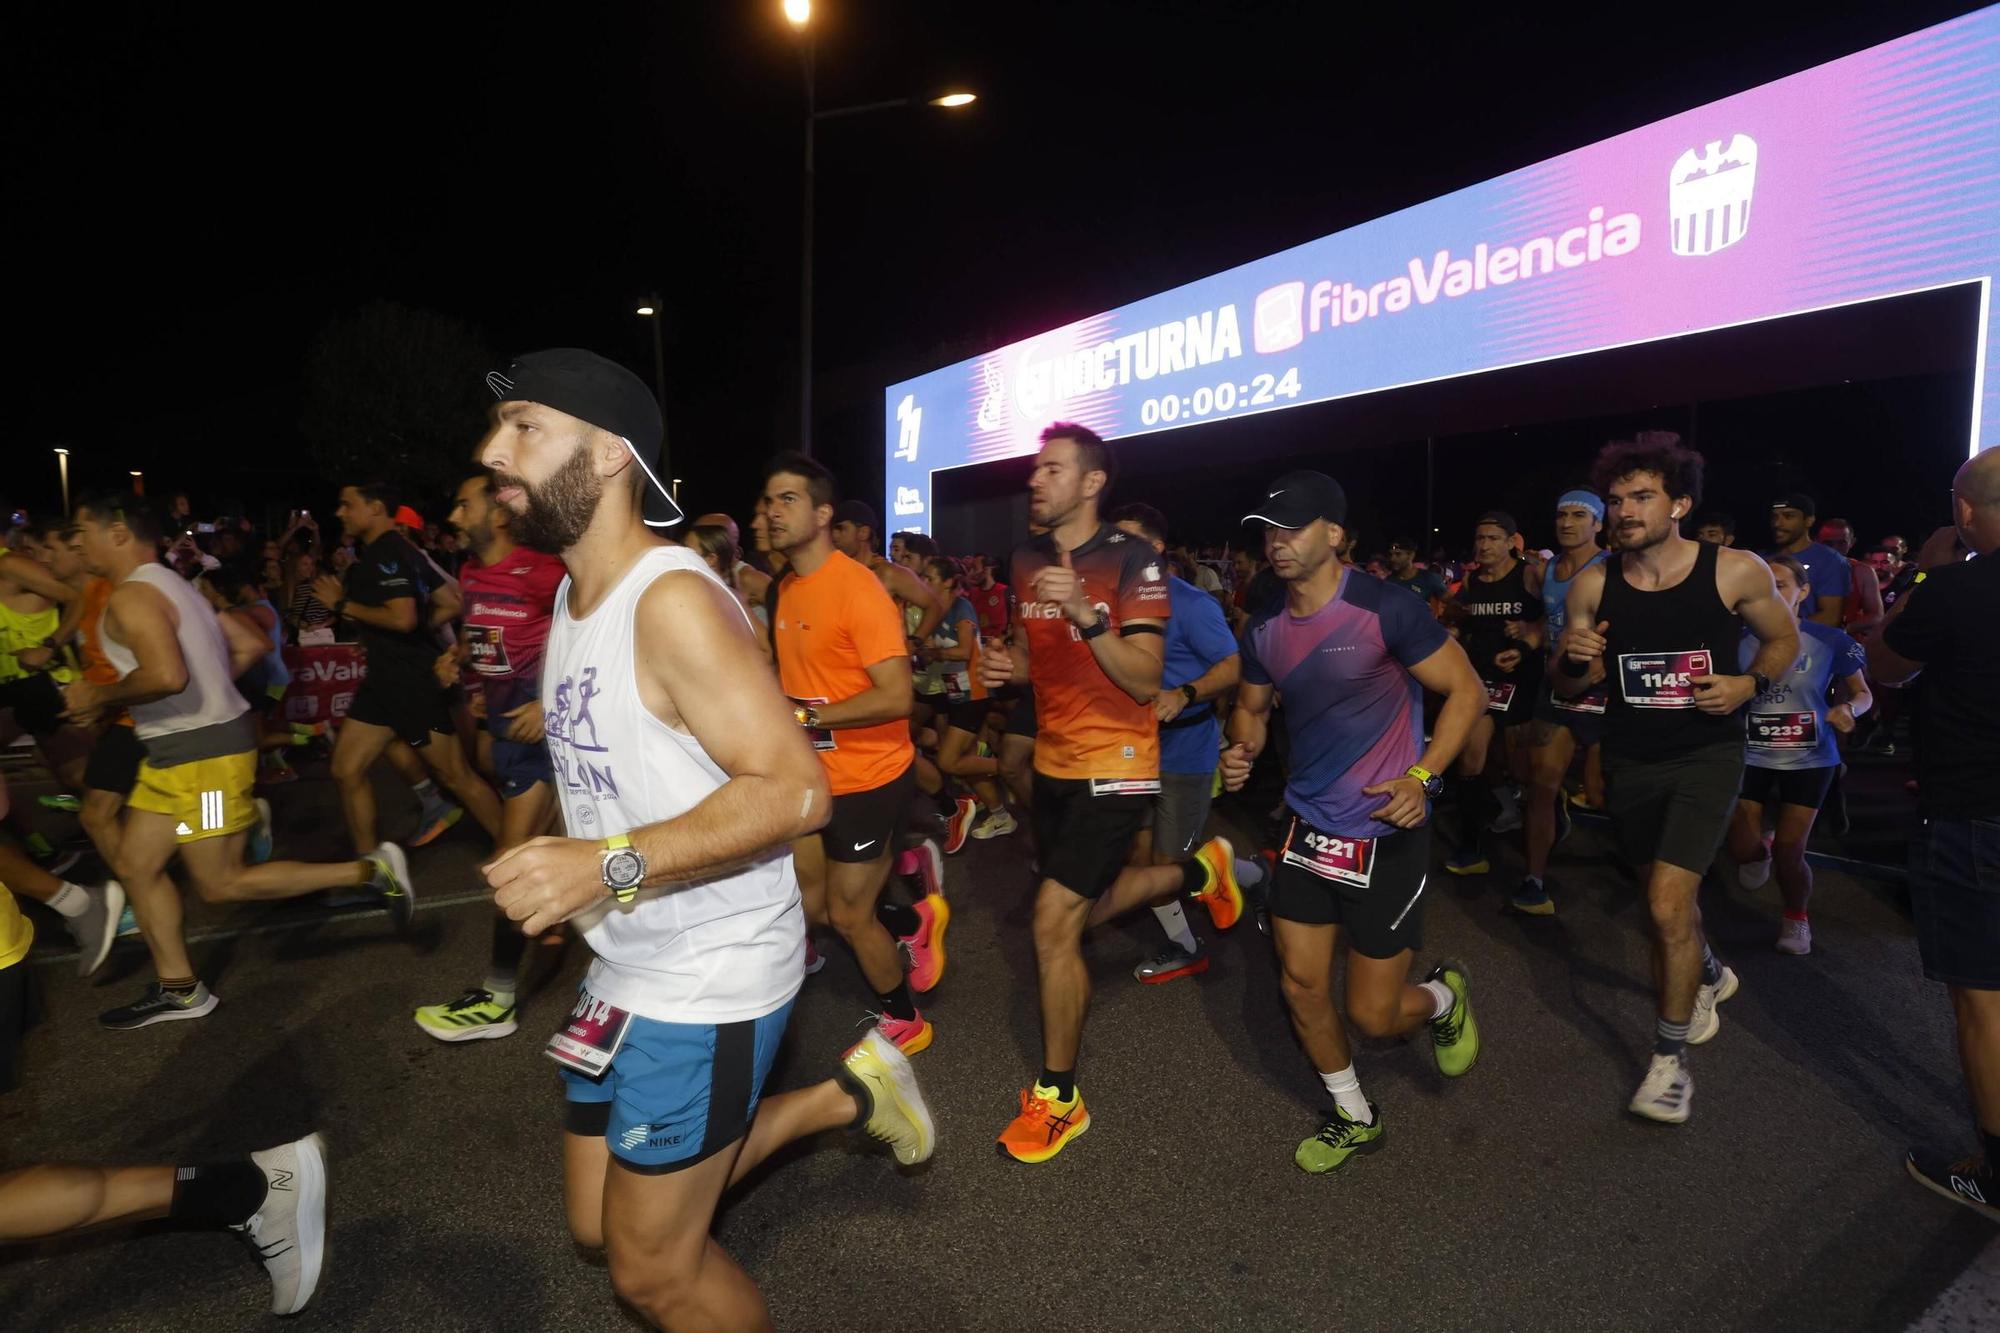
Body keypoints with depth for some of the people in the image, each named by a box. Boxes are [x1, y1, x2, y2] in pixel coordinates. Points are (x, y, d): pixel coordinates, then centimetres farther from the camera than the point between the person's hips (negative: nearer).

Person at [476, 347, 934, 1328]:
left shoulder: (673, 602, -22)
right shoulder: (575, 593, 7)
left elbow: (795, 792, -27)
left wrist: (611, 867, -32)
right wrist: (555, 865, 8)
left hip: (709, 978, -9)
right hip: (629, 967, 9)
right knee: (599, 1227, 22)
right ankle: (843, 1097, 32)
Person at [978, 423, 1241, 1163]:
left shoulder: (1131, 558, -16)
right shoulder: (1025, 558, 4)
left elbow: (1144, 681, -21)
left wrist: (1087, 613, -34)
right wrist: (1006, 665, -5)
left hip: (1114, 766, -8)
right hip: (1053, 761, 8)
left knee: (1053, 922, -12)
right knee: (1083, 909, 21)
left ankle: (1058, 1098, 8)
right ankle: (1197, 869, 46)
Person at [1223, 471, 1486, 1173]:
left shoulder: (1385, 610, -17)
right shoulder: (1265, 631, 1)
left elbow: (1468, 690, -10)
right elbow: (1252, 707, 16)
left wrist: (1421, 777, -20)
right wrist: (1243, 748, -6)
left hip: (1386, 832, -5)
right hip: (1308, 824, 5)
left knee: (1373, 1014, 2)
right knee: (1301, 988, 7)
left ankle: (1445, 996, 38)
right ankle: (1354, 1116, 34)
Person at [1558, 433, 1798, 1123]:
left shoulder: (1737, 571, -12)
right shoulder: (1593, 585, -6)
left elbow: (1783, 638, 7)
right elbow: (1568, 690, 1)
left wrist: (1749, 683, -13)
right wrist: (1572, 658, -21)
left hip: (1706, 755, -3)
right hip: (1629, 760, 3)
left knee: (1669, 905, -14)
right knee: (1667, 891, 22)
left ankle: (1669, 1059, 7)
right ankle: (1708, 974, 55)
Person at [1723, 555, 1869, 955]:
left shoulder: (1829, 641, -7)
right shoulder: (1739, 640, -7)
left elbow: (1863, 693, 3)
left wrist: (1848, 708, -18)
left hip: (1809, 759, 0)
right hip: (1749, 756, 1)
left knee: (1789, 851, 1)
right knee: (1741, 849, -3)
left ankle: (1797, 916, 31)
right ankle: (1760, 851, 38)